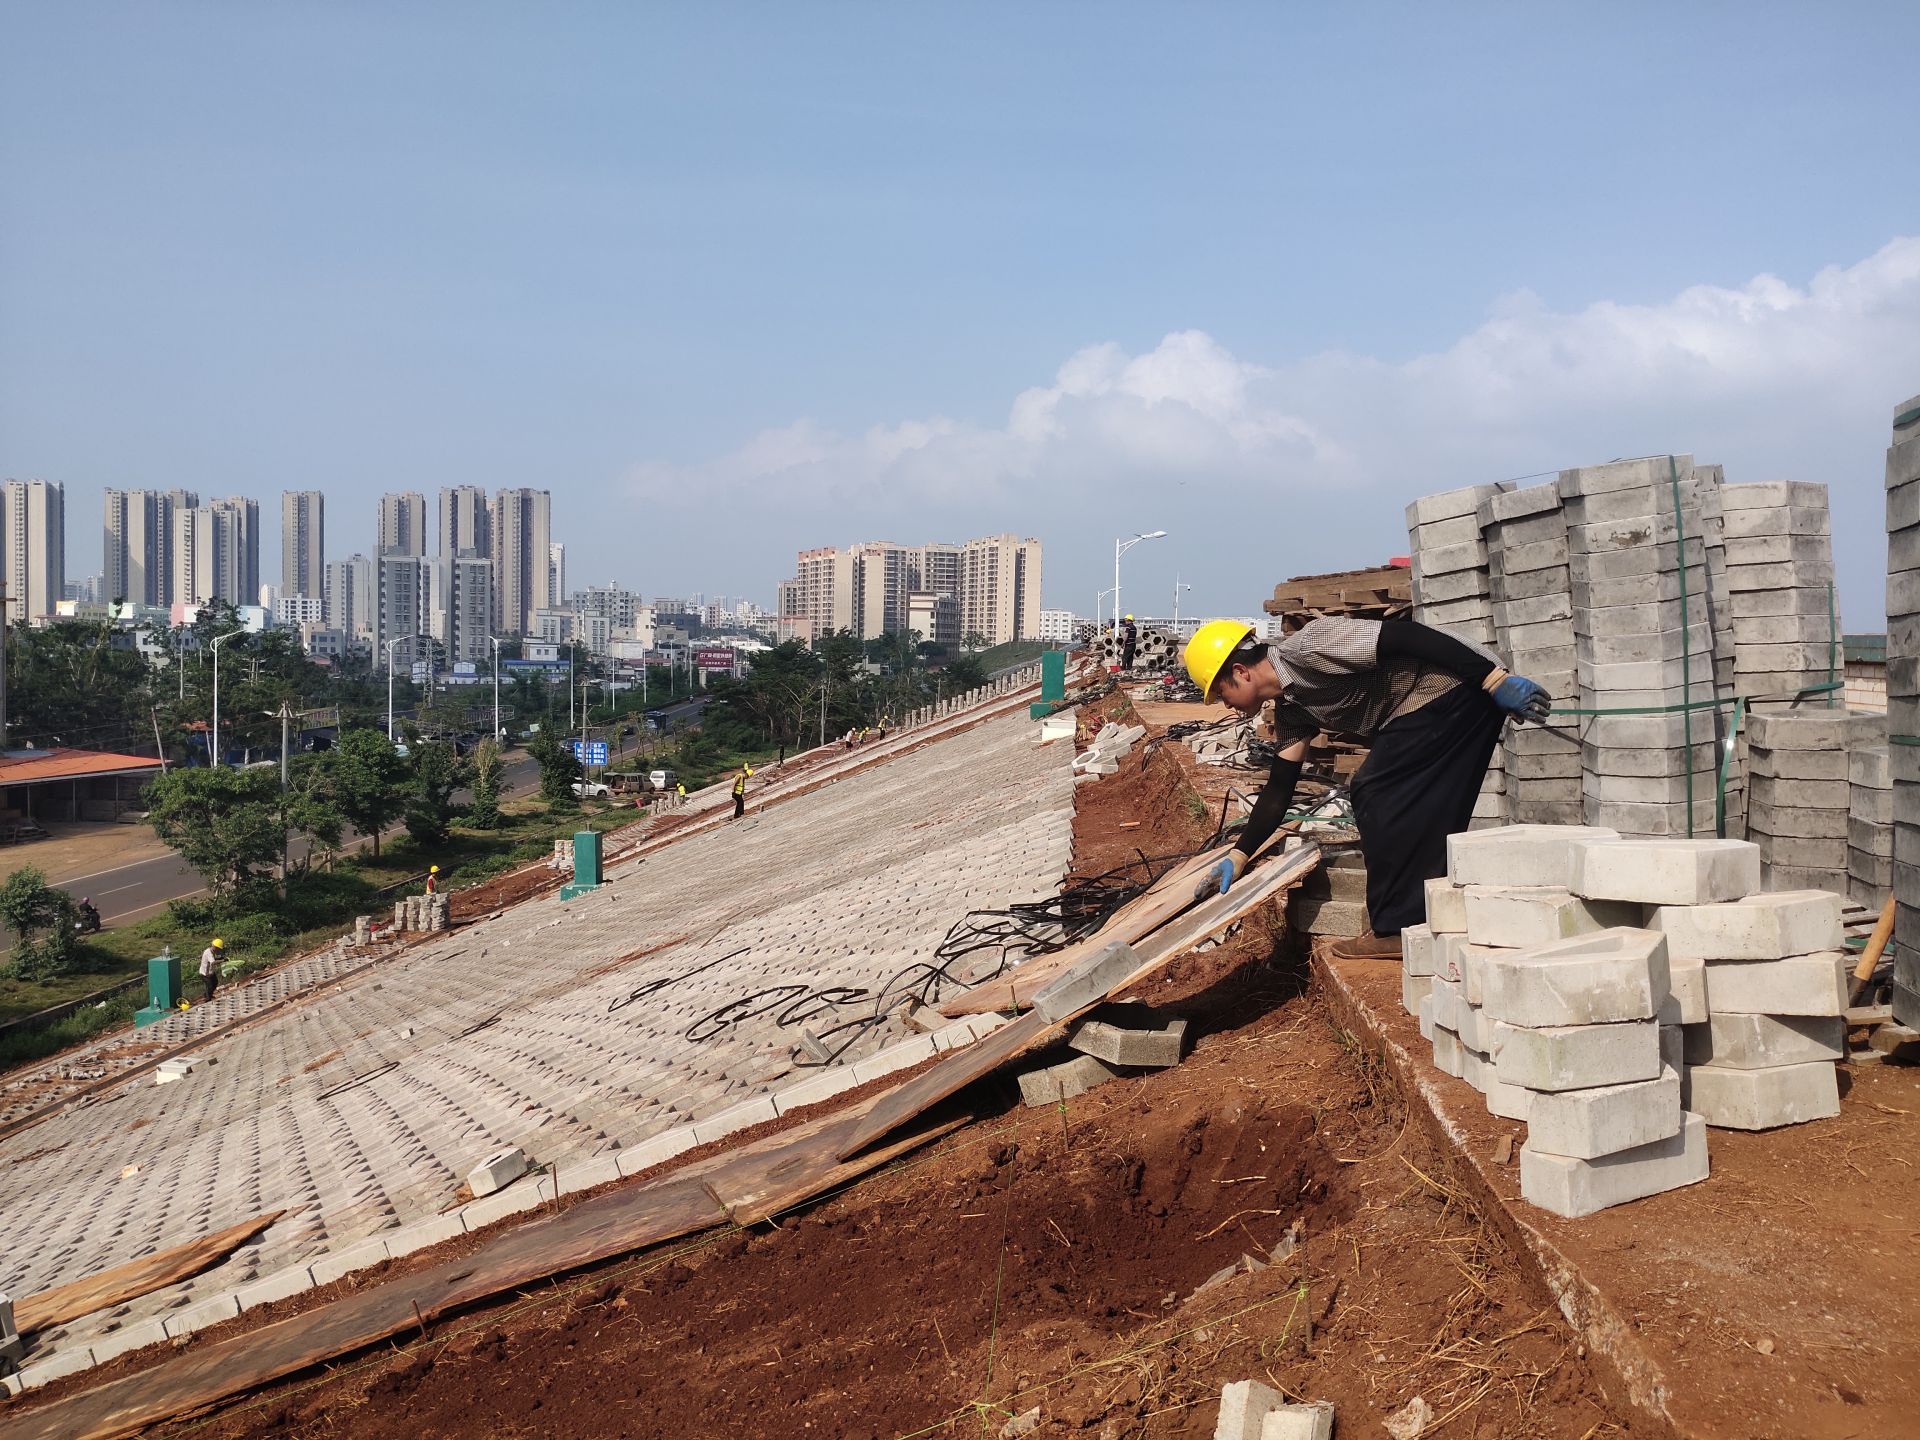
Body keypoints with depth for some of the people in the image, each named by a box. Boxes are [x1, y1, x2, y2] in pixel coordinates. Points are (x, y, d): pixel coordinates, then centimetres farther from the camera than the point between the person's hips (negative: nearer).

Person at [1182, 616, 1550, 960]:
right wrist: (1237, 857, 15)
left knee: (1377, 797, -7)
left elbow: (1408, 636, -22)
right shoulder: (1290, 708, 12)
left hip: (1459, 687, -9)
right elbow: (1279, 789, 17)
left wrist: (1496, 679, -24)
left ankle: (1396, 930, 0)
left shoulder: (1307, 647, -17)